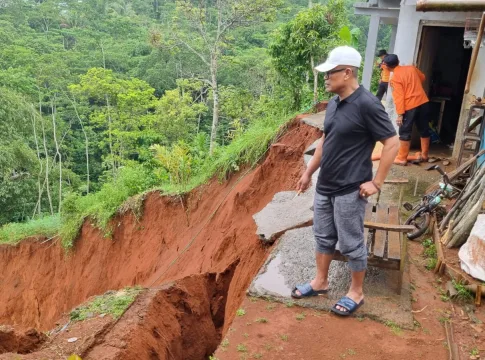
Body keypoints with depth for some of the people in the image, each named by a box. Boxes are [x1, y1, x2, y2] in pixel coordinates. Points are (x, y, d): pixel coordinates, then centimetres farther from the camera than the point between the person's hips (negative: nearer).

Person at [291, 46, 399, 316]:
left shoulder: (366, 104, -18)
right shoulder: (334, 103, 6)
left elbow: (392, 143, -16)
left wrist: (377, 183, -15)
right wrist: (309, 172, 18)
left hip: (350, 190, -8)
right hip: (325, 186, 8)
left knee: (351, 244, 7)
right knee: (323, 237, 18)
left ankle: (356, 293, 26)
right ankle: (320, 282, 36)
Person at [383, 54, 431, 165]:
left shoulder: (395, 79, -11)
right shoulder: (411, 68, 7)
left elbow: (399, 97, -16)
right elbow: (422, 77, 25)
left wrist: (400, 114, -15)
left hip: (410, 106, -7)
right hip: (423, 101, 7)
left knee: (405, 132, 2)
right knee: (424, 129, 15)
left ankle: (401, 158, 4)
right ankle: (424, 155, 27)